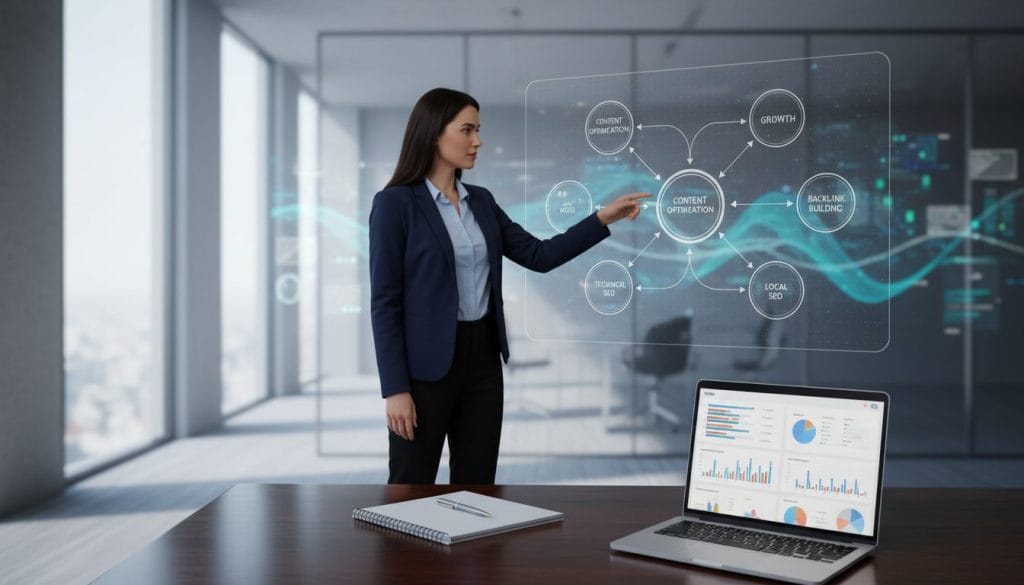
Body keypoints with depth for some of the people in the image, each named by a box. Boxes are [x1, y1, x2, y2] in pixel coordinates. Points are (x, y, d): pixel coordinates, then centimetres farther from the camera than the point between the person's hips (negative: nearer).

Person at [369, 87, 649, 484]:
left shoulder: (481, 201, 10)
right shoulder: (395, 203, -11)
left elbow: (539, 256, 8)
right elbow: (385, 302, -13)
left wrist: (603, 218, 0)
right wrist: (395, 388, -15)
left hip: (482, 358, 7)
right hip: (426, 364, -6)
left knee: (477, 487, 12)